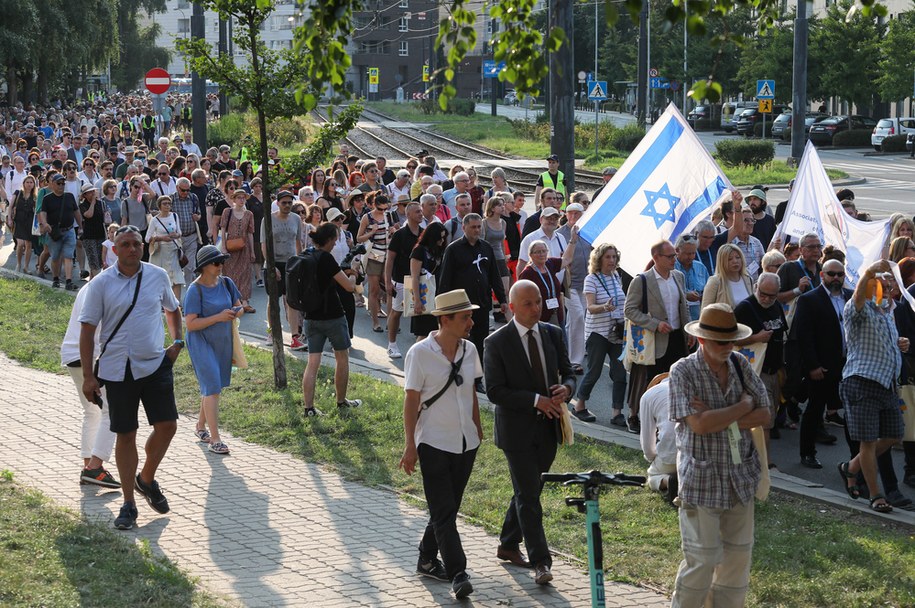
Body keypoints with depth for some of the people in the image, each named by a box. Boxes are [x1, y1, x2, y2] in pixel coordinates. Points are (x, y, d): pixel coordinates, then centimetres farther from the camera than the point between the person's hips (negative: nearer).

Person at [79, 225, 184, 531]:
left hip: (156, 364, 2)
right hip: (117, 370, -2)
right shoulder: (101, 284, -5)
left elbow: (172, 309, 22)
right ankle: (128, 505, 14)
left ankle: (147, 479, 22)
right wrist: (87, 375, -7)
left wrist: (177, 342, 8)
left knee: (167, 425, -6)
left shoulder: (158, 276, 3)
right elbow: (87, 330, -3)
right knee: (125, 435, 4)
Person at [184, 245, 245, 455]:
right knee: (212, 387, -12)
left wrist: (237, 312, -11)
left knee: (211, 386, 17)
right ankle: (215, 440, -13)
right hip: (201, 343, -7)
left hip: (222, 342, 7)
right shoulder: (195, 290, -16)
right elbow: (190, 324, -20)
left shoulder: (226, 283, 2)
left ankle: (200, 426, 37)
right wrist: (219, 317, -26)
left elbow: (239, 307, 13)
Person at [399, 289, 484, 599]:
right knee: (443, 512, -6)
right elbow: (411, 399, -10)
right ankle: (458, 574, -8)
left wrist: (478, 430, 17)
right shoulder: (420, 353, -12)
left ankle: (427, 559, 28)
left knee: (447, 508, 13)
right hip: (434, 443, -6)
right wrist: (409, 445, -11)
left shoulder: (469, 350, 4)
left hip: (465, 443, 6)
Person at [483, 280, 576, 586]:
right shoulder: (497, 342, -11)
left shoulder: (553, 334, 4)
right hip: (517, 429, -5)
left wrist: (566, 389, -13)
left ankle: (508, 545, 33)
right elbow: (495, 391, -14)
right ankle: (540, 561, -3)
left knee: (528, 490, 16)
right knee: (528, 495, -5)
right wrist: (536, 400, -22)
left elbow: (568, 372, 12)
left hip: (548, 427, 5)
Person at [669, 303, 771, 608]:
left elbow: (763, 415, -1)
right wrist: (743, 406, -11)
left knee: (739, 554, 10)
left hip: (741, 477, 5)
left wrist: (719, 419, -14)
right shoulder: (683, 371, -11)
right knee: (702, 559, -3)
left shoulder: (740, 365, 4)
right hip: (702, 480, -5)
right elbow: (699, 424, -21)